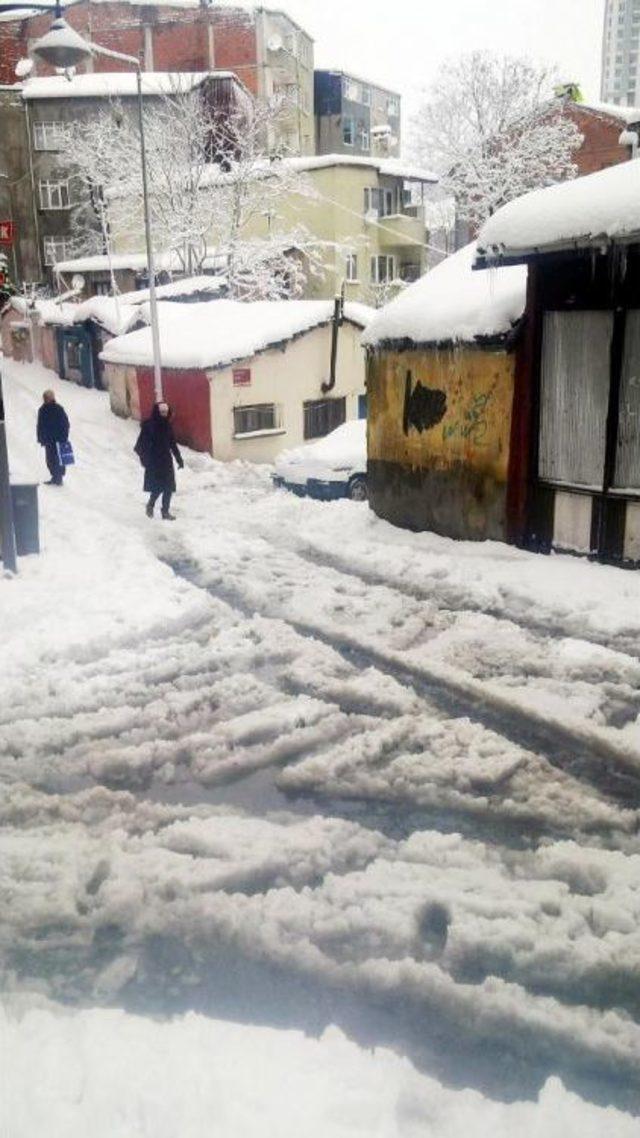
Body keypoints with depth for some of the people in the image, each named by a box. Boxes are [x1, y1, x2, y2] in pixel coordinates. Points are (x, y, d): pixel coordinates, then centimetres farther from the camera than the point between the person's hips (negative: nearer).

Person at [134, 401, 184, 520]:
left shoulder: (167, 425, 7)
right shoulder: (148, 425, -10)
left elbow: (172, 443, 15)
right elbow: (142, 443, -11)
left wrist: (178, 458, 15)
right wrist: (144, 458, -20)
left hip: (166, 460, 6)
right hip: (154, 461, -6)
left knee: (169, 487, 3)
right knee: (158, 486, -6)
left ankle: (165, 511, 14)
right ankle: (150, 505, 21)